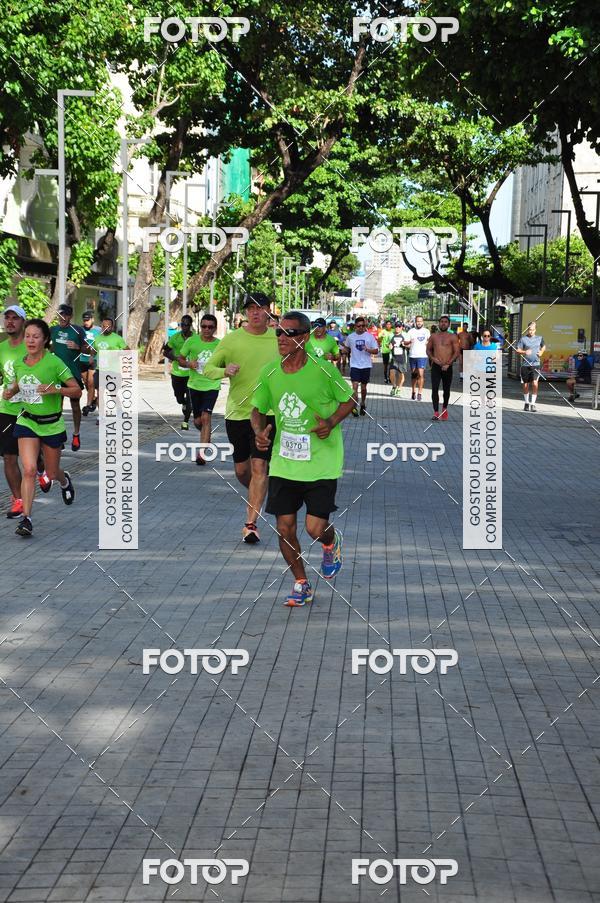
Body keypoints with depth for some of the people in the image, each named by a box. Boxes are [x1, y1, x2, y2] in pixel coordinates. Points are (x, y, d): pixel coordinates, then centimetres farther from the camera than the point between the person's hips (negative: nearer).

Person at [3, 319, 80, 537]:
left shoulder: (54, 363, -16)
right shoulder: (19, 363, -1)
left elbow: (77, 390, -12)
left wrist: (55, 389, -28)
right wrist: (10, 391, -3)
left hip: (52, 424, -2)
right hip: (27, 422, 2)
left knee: (52, 473, 13)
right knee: (29, 470, -15)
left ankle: (65, 481, 51)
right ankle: (26, 519, -12)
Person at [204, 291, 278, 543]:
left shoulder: (278, 339, 1)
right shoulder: (232, 339, -3)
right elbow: (207, 368, 1)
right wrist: (224, 371, -19)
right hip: (237, 412, 1)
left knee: (259, 467, -10)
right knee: (241, 469, 12)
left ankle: (250, 524, -6)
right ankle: (255, 496, 44)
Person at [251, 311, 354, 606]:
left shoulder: (323, 370, -11)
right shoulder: (269, 373, 0)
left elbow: (348, 400, 2)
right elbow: (259, 409, 13)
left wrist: (331, 422, -15)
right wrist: (259, 431, -7)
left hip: (321, 463, -3)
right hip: (283, 463, 4)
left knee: (316, 529, -6)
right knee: (285, 529, 2)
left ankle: (332, 544, 33)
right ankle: (301, 585, 24)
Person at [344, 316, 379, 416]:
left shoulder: (369, 336, -2)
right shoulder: (350, 337, 2)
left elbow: (376, 351, -3)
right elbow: (347, 347, 22)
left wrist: (368, 350, -19)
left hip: (366, 365, 0)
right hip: (354, 365, 0)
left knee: (363, 387, 11)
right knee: (355, 386, -13)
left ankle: (363, 405, 32)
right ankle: (354, 407, -14)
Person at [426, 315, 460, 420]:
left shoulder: (453, 337, 1)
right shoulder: (433, 336, 9)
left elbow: (457, 352, -4)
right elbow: (428, 349, 16)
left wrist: (448, 364, -13)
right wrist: (432, 358, -4)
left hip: (447, 367, -1)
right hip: (436, 366, 1)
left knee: (446, 390, 11)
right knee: (435, 389, -10)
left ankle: (444, 409, 31)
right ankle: (436, 413, -13)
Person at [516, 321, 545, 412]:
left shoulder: (539, 338, 9)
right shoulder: (523, 339, 2)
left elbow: (543, 346, 27)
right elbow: (517, 350, -1)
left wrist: (541, 352, 7)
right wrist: (524, 352, -20)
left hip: (536, 364, 0)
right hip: (525, 364, 0)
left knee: (535, 383, -16)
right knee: (526, 385, 9)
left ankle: (533, 404, -11)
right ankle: (527, 403, 27)